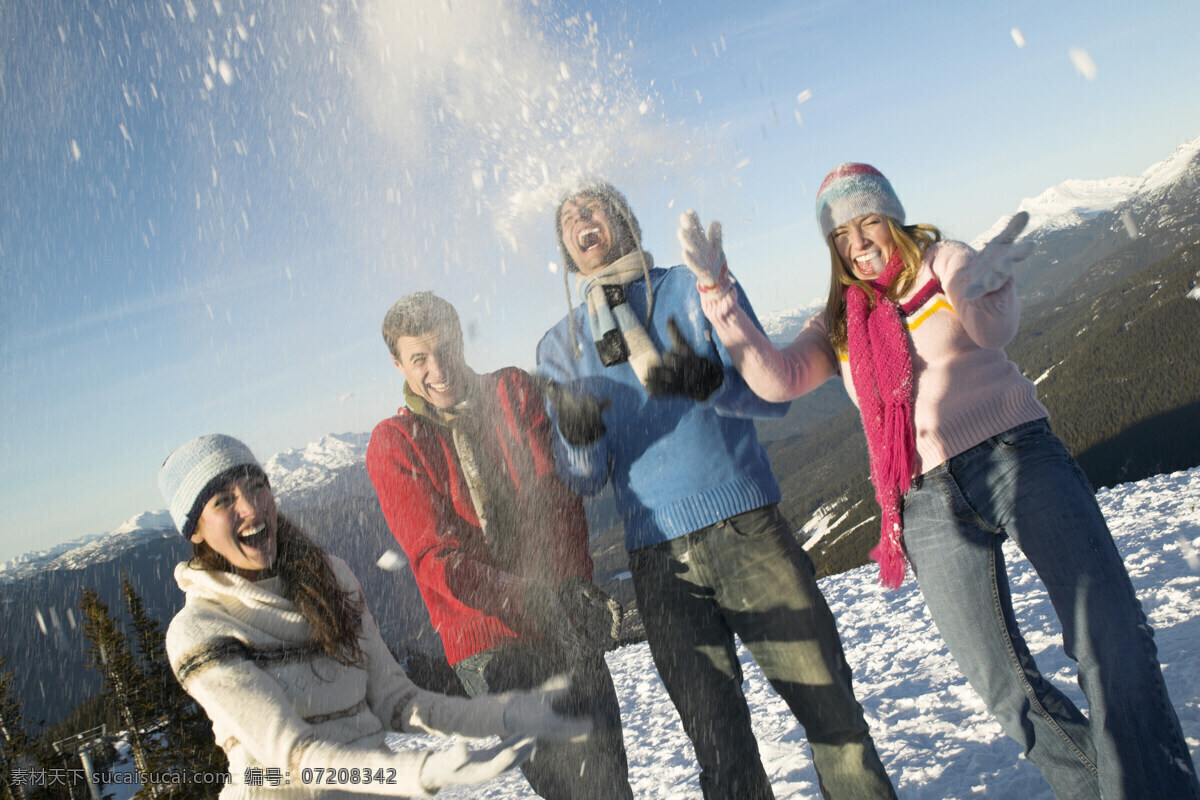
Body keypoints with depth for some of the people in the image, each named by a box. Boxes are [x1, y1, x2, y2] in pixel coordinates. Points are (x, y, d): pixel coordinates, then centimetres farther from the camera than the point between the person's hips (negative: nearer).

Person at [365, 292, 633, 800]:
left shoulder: (513, 392, 7)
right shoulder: (391, 446, 0)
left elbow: (556, 496, 1)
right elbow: (438, 559, -8)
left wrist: (573, 584, -16)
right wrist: (534, 599, -22)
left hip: (567, 625, 3)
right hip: (491, 645, -2)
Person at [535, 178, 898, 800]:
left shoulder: (692, 287, 6)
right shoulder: (560, 347, 11)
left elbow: (772, 392, -3)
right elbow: (585, 480, 5)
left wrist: (708, 380, -25)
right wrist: (575, 436, -18)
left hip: (746, 529, -1)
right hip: (658, 560, 2)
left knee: (829, 704, -1)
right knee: (719, 743, 5)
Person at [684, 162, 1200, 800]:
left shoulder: (942, 262, 7)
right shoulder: (837, 326, 16)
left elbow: (996, 327, -14)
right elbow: (774, 379, -1)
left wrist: (980, 286, -39)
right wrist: (716, 290, -9)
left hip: (1016, 455, -2)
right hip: (930, 506, 3)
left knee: (1111, 640, -14)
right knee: (1004, 688, 1)